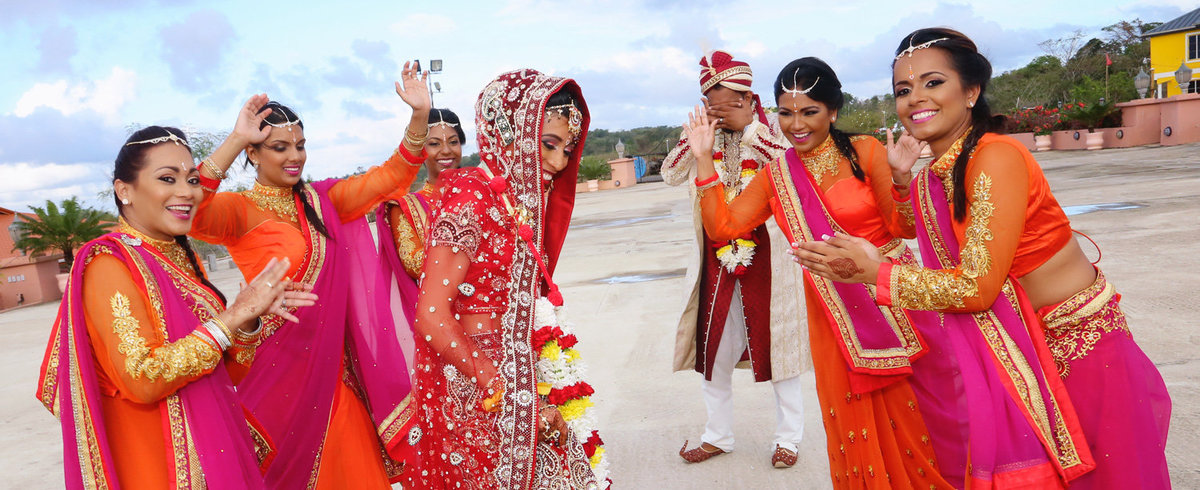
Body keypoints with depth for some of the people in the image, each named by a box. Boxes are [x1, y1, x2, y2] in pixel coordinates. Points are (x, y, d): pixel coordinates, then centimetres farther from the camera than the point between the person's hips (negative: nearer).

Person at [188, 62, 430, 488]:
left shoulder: (320, 200, 8)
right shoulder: (242, 208, -8)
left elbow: (390, 175, 4)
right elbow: (191, 213, -29)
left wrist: (419, 115, -9)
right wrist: (234, 141, -34)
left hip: (332, 361, 5)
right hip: (279, 360, -5)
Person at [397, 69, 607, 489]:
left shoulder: (520, 199, 8)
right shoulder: (471, 194, -16)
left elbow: (523, 305, 8)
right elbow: (432, 318, -20)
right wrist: (502, 392, -15)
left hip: (520, 379, 8)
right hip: (478, 398, -7)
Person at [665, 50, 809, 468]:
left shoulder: (768, 129, -2)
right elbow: (671, 175, -5)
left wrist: (748, 127, -19)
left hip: (764, 256, -3)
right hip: (716, 258, 3)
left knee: (776, 341, 5)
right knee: (711, 348, 9)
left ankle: (788, 437, 23)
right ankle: (717, 435, 27)